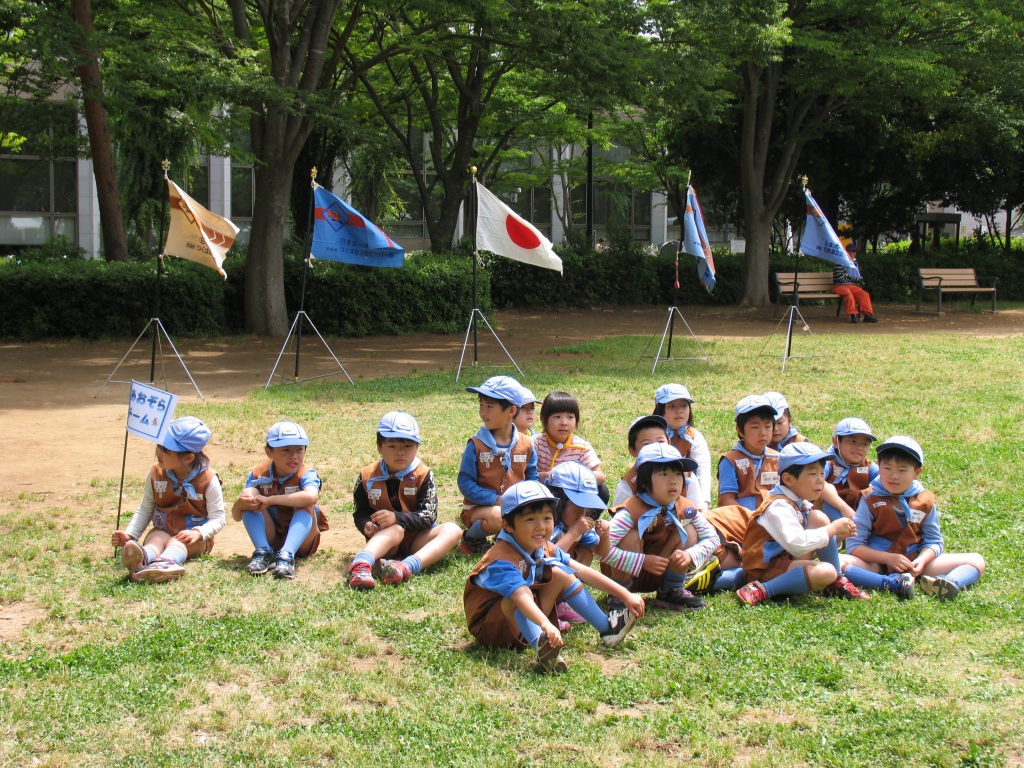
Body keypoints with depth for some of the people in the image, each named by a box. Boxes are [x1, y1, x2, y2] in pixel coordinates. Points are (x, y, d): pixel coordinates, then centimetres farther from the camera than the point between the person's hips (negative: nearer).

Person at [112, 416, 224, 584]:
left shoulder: (208, 480, -9)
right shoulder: (155, 474, 2)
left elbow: (217, 518, -9)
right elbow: (145, 510, 11)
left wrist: (198, 533, -30)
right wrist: (130, 535, -5)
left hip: (194, 539, -3)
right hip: (163, 530, 3)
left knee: (176, 543, -35)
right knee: (156, 539, -32)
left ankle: (166, 563, -72)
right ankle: (142, 559, -70)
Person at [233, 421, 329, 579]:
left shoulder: (306, 474, -17)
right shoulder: (258, 475, -6)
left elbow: (311, 497, -44)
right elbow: (236, 516, -8)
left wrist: (270, 500, -41)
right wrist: (240, 503, -34)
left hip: (301, 541, -2)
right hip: (271, 538, 3)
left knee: (306, 505, -29)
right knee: (250, 494, -17)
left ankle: (287, 555, -44)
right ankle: (263, 552, -29)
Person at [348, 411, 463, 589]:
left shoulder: (423, 476, -4)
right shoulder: (368, 477, -1)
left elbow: (428, 517, -11)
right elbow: (360, 513, 1)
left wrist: (397, 518, -27)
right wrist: (366, 525, -24)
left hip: (415, 540, 2)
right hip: (383, 538, -2)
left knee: (453, 530, -23)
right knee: (396, 530, -35)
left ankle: (408, 566, -49)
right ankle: (361, 564, -63)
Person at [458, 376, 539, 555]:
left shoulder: (527, 445, 3)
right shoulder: (476, 445, -8)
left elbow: (532, 479, 8)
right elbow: (465, 483, -10)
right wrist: (496, 500, -20)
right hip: (480, 508, -4)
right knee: (498, 517, -37)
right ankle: (471, 538, -4)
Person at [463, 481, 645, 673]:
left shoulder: (543, 549, -4)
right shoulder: (502, 561, -30)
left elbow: (582, 572, -2)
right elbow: (520, 595, -47)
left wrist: (625, 595, -5)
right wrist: (546, 624, -63)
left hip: (524, 618, 8)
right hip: (489, 627, -8)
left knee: (560, 573, 1)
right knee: (522, 591, -34)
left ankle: (607, 628, 4)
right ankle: (540, 647, -53)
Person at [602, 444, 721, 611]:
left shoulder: (686, 508, -12)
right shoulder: (632, 510, -29)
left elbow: (712, 538, -3)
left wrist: (690, 555, -23)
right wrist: (643, 561, -37)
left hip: (657, 577, 5)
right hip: (626, 574, -5)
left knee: (689, 531, -12)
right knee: (632, 536, -31)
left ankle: (671, 592, 2)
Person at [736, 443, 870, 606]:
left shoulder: (801, 504, 9)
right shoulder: (779, 507, -20)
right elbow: (797, 544, -33)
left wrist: (838, 536, -2)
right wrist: (832, 529, -21)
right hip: (766, 568, -9)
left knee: (818, 518, -1)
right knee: (825, 572, -30)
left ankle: (836, 583, 3)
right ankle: (760, 590, -20)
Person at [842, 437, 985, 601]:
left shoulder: (924, 501, 4)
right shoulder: (871, 499, -5)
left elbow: (934, 541, 5)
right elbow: (854, 544, -9)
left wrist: (922, 560, -17)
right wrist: (888, 558, -21)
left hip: (914, 565, 3)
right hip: (878, 565, -3)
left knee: (976, 560, -7)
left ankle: (946, 583, -39)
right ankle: (892, 583, -43)